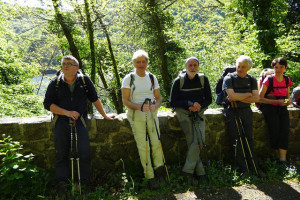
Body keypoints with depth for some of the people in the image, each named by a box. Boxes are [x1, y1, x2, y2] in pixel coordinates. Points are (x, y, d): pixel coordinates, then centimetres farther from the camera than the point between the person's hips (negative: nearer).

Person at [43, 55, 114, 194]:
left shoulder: (84, 80, 1)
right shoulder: (55, 83, 1)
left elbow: (94, 99, 9)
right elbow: (48, 104, -3)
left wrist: (105, 116, 12)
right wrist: (67, 112, -15)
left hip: (80, 121, 0)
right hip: (61, 121, 1)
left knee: (84, 153, -3)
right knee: (61, 153, 5)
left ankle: (83, 182, 13)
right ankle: (62, 183, 18)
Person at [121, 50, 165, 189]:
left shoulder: (152, 78, 8)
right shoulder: (129, 78, -3)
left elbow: (158, 98, 10)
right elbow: (125, 100, -7)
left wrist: (155, 106, -14)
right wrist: (139, 107, -24)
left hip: (151, 113, 3)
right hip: (136, 115, -3)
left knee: (156, 142, -1)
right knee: (143, 146, -3)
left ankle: (159, 167, 26)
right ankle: (150, 177, 9)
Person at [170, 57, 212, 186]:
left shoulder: (203, 79, 7)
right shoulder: (178, 81, -1)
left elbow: (208, 99, 10)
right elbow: (172, 102, -3)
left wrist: (199, 106, -11)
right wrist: (190, 104, -13)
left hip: (198, 113, 3)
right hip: (183, 113, -3)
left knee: (200, 141, -14)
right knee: (192, 142, -17)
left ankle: (188, 170, -4)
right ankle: (200, 172, -7)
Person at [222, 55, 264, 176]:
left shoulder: (251, 80, 10)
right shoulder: (229, 78, -3)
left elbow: (256, 98, -2)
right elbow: (232, 96, -17)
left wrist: (239, 98, -12)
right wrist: (248, 95, -5)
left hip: (246, 111, 4)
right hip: (233, 112, -4)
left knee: (248, 139, 6)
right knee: (239, 139, -5)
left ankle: (254, 167, 12)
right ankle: (243, 168, 5)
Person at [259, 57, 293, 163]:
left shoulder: (287, 80, 9)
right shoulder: (268, 80, -7)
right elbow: (260, 98, -8)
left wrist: (288, 101, -1)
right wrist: (276, 101, -15)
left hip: (282, 109, 4)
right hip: (270, 108, -4)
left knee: (284, 132, -12)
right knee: (275, 133, -15)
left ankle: (283, 159, -11)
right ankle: (277, 156, 2)